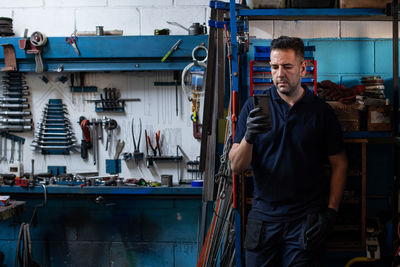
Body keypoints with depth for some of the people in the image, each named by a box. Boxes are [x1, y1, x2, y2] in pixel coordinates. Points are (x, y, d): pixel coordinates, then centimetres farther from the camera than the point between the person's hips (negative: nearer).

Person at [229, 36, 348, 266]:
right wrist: (249, 136, -22)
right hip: (263, 216, 1)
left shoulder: (322, 111, 3)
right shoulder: (254, 107, 3)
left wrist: (331, 212, -2)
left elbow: (339, 164, 7)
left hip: (306, 220, -1)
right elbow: (237, 166, -2)